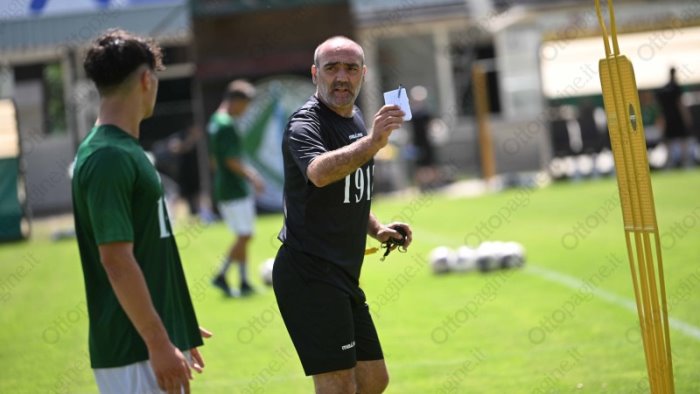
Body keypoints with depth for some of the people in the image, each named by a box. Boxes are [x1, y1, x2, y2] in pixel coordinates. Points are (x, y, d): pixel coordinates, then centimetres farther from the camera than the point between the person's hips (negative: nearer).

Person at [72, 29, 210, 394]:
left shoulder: (126, 150, 14)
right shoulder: (108, 158, -16)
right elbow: (116, 260, -21)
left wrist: (176, 329, 24)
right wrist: (158, 343, -22)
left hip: (158, 338, 10)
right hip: (133, 352, -10)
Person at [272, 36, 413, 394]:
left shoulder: (355, 119, 14)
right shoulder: (305, 125, -14)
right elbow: (320, 173, -38)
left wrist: (375, 227, 13)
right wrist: (372, 142, -51)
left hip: (343, 274, 9)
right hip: (309, 274, -9)